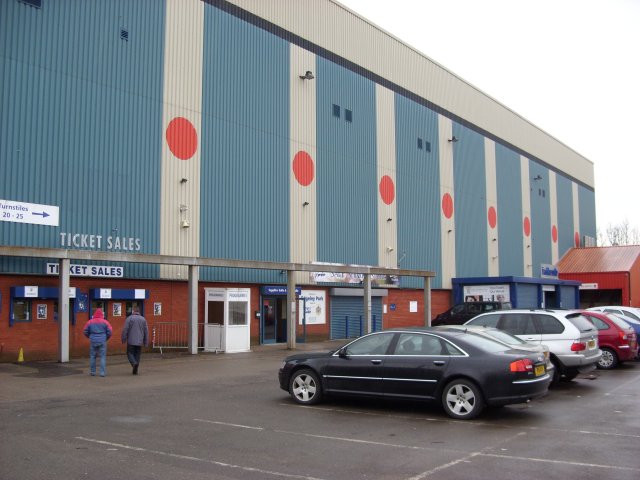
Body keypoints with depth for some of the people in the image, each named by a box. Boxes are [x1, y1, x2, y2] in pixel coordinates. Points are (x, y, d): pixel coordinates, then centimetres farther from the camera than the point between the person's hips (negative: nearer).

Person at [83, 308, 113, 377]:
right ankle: (102, 372, -3)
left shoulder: (90, 322, 3)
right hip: (102, 341, -1)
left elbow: (86, 332, 6)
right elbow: (109, 332, -2)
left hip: (93, 341, 1)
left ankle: (92, 372, 15)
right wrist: (106, 338, 15)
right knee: (102, 357, 2)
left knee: (92, 357, 12)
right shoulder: (105, 322, -1)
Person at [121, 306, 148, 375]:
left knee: (130, 353, 7)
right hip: (139, 341, 3)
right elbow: (146, 331, 8)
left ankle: (134, 363, -20)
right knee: (137, 355, 10)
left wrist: (123, 339, -1)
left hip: (131, 341, -3)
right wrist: (145, 342, 13)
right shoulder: (143, 319, 6)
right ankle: (135, 370, 9)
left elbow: (125, 330, -9)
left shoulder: (129, 318, -6)